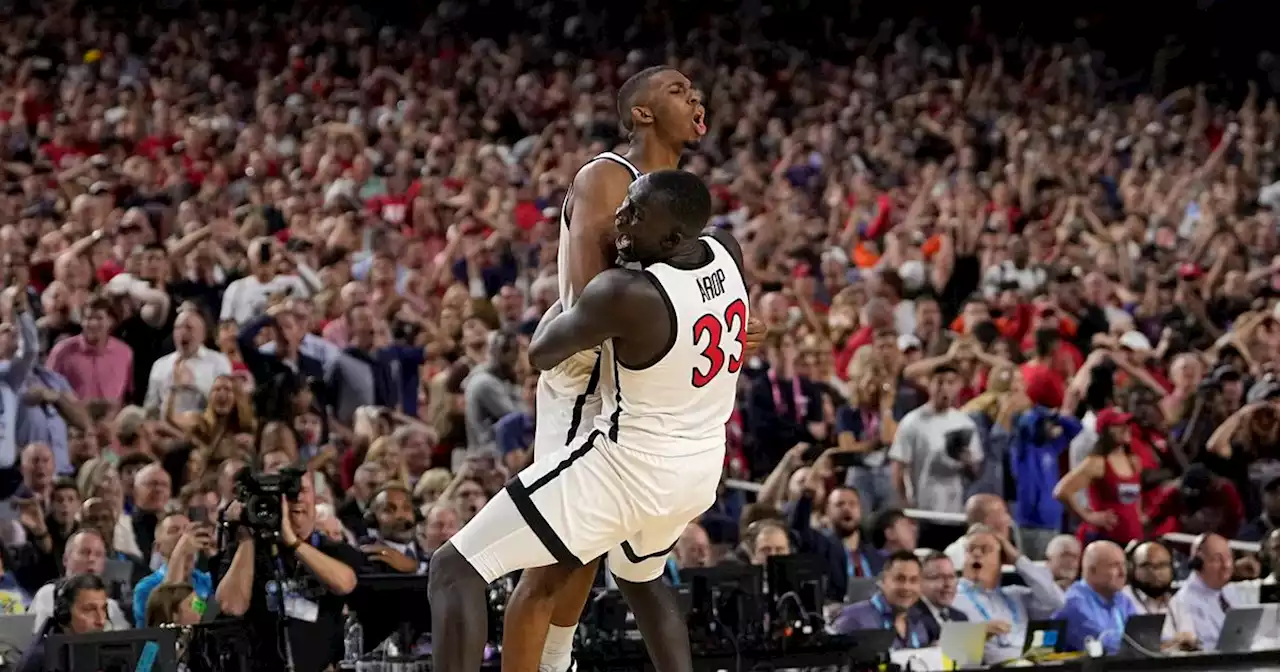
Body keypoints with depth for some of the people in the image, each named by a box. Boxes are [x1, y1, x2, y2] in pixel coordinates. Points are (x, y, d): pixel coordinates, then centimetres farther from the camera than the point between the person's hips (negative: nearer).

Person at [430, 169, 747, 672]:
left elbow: (541, 354, -9)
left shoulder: (625, 294, -27)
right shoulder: (727, 253, -6)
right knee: (639, 577, 38)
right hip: (703, 469, 8)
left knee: (454, 569, -4)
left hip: (628, 466, -8)